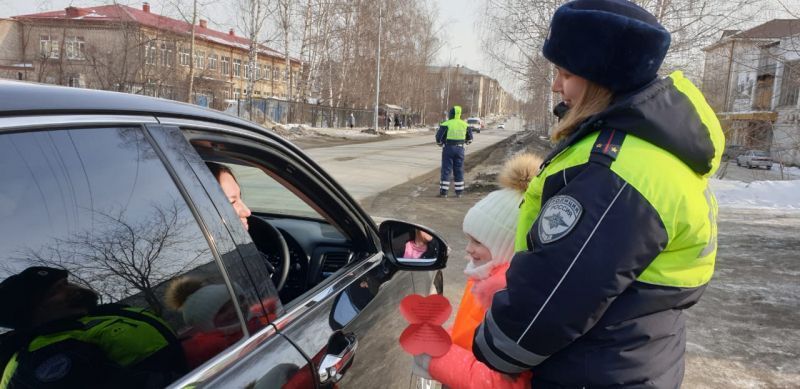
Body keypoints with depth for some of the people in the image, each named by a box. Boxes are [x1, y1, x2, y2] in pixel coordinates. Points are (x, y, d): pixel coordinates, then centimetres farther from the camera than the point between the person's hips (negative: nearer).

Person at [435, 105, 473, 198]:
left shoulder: (446, 124, -11)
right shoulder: (464, 125, 5)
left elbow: (439, 136, -12)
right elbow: (470, 137, 15)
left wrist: (440, 143, 8)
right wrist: (466, 142, 35)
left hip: (448, 148, -4)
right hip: (459, 149, 4)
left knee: (446, 170, 1)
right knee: (459, 170, 10)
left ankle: (443, 191, -2)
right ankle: (459, 192, 12)